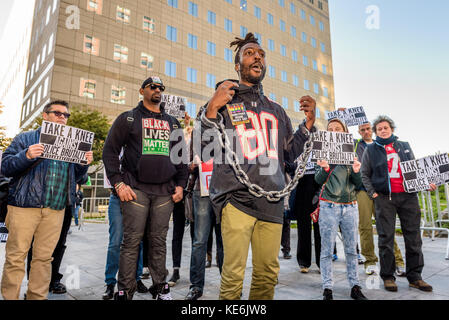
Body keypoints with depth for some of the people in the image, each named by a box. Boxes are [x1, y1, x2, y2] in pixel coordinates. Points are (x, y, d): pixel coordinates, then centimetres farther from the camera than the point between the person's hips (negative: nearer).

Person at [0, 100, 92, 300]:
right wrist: (26, 156, -17)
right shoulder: (25, 138, 8)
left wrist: (84, 163, 0)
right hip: (25, 206, -3)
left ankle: (37, 296, 17)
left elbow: (75, 177, 19)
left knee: (44, 257, 7)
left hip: (56, 210, 3)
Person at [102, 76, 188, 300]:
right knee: (132, 241, -1)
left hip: (165, 192, 3)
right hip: (136, 189, -2)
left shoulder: (172, 123, 19)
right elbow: (110, 150, 4)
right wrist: (118, 183, -6)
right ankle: (125, 291, 10)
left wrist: (180, 184, 9)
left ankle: (160, 287, 18)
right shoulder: (128, 118, 10)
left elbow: (182, 155, 20)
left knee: (159, 241, 7)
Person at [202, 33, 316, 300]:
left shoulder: (276, 110, 20)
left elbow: (293, 155, 19)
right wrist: (212, 110, -11)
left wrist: (309, 122, 9)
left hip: (272, 202, 4)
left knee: (268, 273, 7)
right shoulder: (223, 102, 8)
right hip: (236, 198, -4)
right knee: (234, 274, -7)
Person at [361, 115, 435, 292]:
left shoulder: (404, 146, 16)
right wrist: (372, 193, -4)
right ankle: (388, 276, 9)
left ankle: (415, 276, 16)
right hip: (384, 198, -2)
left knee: (413, 236, 4)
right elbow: (365, 174, 7)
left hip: (408, 196, 3)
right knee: (386, 237, -1)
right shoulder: (371, 150, 8)